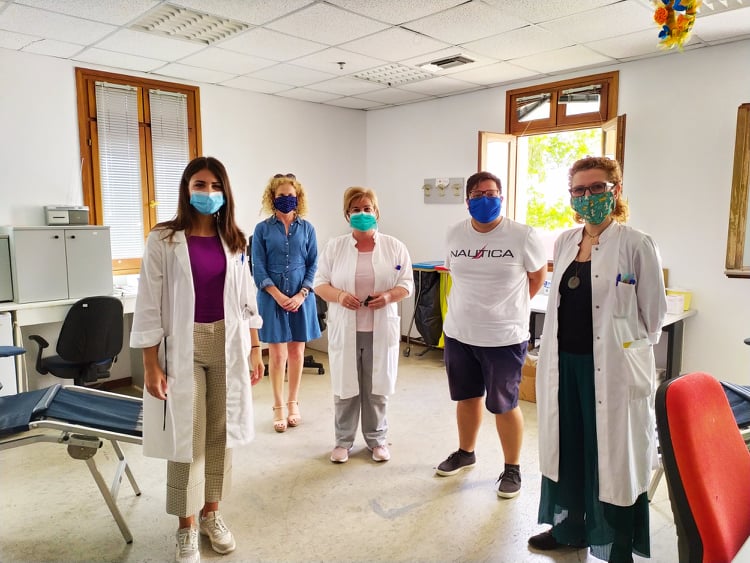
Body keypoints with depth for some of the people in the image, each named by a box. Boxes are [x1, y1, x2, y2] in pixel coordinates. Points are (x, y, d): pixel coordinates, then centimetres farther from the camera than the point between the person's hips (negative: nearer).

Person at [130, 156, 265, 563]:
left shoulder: (233, 241, 5)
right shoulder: (163, 240, -6)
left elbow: (246, 300, 9)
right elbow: (149, 305, -7)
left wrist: (255, 350, 7)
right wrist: (151, 366, -9)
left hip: (227, 345, 4)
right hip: (182, 347, -3)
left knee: (220, 435, 12)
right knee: (186, 439, 5)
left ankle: (211, 514, 32)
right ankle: (186, 528, 24)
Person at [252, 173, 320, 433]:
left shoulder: (307, 228, 4)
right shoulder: (262, 229, 0)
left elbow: (313, 265, 2)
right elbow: (258, 268, -3)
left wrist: (300, 295, -11)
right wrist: (279, 296, -14)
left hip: (301, 298, 2)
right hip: (272, 299, -1)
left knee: (297, 352, 9)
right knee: (277, 354, 2)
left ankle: (293, 403, 24)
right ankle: (278, 408, 15)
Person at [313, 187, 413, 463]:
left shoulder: (394, 247, 1)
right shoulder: (334, 246, 2)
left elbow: (407, 284, 2)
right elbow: (320, 283, 2)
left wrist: (389, 296, -18)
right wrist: (339, 296, -18)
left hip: (380, 329, 0)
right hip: (344, 329, 0)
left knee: (377, 387, 10)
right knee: (345, 385, 9)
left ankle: (377, 439, 27)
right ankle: (343, 440, 26)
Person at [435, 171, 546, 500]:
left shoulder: (523, 236, -11)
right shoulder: (455, 234, 2)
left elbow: (537, 277, 3)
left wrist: (509, 306, 7)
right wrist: (475, 305, 12)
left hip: (504, 337, -4)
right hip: (458, 333, 5)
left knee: (503, 405, 6)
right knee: (467, 397, 20)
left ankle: (512, 468, 27)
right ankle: (465, 452, 41)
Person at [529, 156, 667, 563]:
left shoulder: (636, 245, -9)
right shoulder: (564, 242, 8)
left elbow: (653, 314, -4)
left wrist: (626, 349, 4)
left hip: (611, 369, -5)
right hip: (563, 363, 6)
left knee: (611, 456, 5)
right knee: (566, 448, 16)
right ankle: (568, 528, 36)